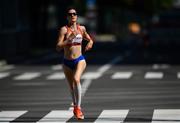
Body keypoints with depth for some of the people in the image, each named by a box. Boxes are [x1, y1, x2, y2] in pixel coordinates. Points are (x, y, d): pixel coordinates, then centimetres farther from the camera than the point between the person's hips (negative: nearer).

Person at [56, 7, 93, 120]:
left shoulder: (81, 28, 0)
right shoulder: (64, 29, -9)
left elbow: (90, 39, 18)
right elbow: (58, 47, -15)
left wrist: (90, 43, -5)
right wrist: (69, 39, -27)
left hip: (80, 60, -1)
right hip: (67, 63, 1)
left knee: (76, 80, -28)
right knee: (71, 86, 14)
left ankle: (78, 108, -19)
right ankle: (76, 107, 40)